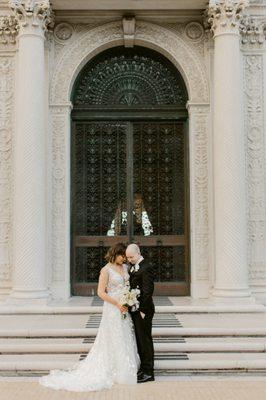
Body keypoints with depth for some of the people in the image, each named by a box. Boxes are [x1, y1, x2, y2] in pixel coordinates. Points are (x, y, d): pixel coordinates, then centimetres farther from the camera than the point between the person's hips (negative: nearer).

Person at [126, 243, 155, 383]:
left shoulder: (146, 268, -16)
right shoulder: (132, 267, 12)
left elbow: (148, 290, -19)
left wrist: (143, 310, -19)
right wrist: (128, 305, 8)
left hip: (143, 311, -9)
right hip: (134, 310, 9)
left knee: (145, 340, 0)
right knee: (139, 340, 15)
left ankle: (148, 373, 9)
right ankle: (143, 368, 26)